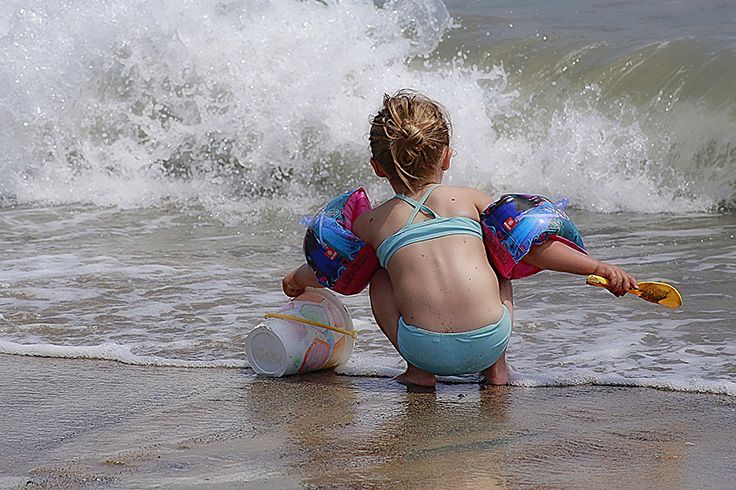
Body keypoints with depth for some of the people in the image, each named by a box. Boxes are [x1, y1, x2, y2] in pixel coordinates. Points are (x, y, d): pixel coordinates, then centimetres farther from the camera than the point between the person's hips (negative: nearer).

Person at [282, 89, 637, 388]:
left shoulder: (372, 221, 12)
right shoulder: (469, 200, 12)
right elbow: (530, 247, 12)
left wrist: (296, 278, 50)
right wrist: (599, 268, 20)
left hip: (427, 348, -1)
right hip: (489, 341, 1)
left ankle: (418, 370, 14)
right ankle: (496, 367, 22)